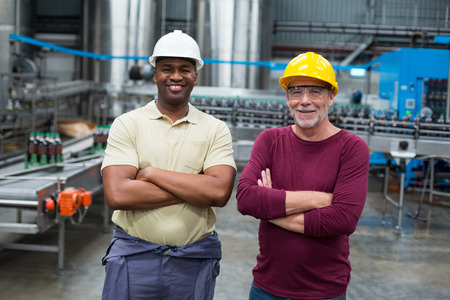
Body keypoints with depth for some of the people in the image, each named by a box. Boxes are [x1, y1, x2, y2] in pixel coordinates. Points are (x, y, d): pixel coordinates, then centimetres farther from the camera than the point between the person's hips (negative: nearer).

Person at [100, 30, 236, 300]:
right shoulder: (127, 124, -1)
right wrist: (194, 190, -13)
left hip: (195, 264, 1)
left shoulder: (216, 130, 1)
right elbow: (117, 195, -14)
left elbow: (220, 192, -13)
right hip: (133, 257, -1)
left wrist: (152, 172, -13)